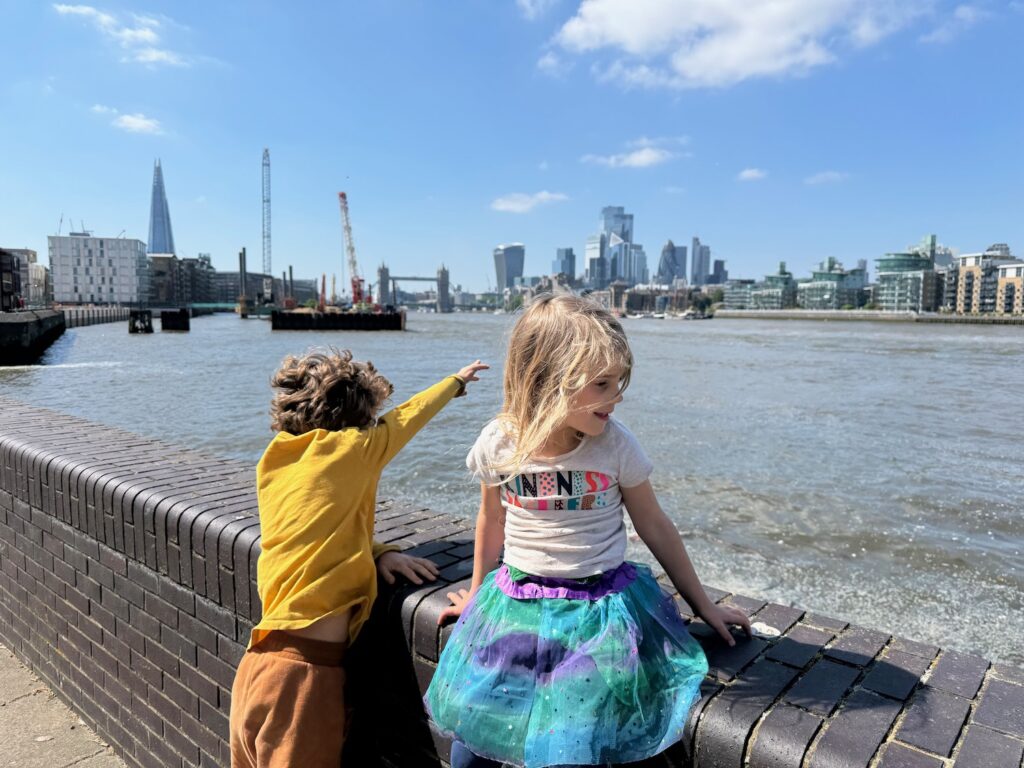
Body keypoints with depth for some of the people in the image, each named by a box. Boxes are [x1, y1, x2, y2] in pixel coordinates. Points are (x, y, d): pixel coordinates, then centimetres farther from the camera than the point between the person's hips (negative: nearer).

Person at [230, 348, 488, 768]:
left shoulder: (275, 461, 9)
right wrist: (457, 380, 26)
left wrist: (377, 552, 0)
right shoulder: (346, 448, -9)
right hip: (302, 677, -7)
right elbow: (405, 418, 8)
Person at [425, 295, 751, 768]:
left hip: (600, 607, -1)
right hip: (516, 600, 2)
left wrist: (702, 604, 9)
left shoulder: (615, 444, -14)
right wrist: (479, 594, 21)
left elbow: (655, 527, 0)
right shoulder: (499, 444, -11)